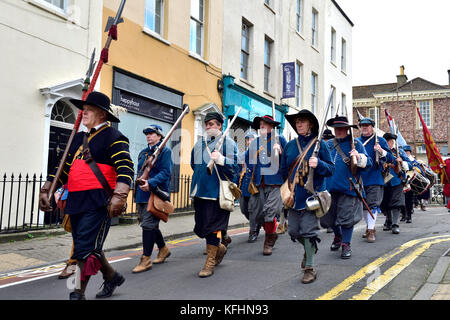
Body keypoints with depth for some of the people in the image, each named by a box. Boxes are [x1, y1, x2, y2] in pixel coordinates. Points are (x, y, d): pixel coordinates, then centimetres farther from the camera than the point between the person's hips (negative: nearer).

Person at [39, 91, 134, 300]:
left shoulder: (113, 137, -6)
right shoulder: (78, 139, 18)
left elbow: (126, 169, -17)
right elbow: (64, 167, 23)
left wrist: (119, 196, -30)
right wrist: (45, 190, 18)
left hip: (99, 203, -8)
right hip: (76, 202, 8)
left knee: (85, 249, -7)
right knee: (91, 246, 16)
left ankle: (78, 294, 3)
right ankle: (112, 277, 36)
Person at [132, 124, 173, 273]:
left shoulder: (165, 151, -5)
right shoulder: (143, 153, 18)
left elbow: (166, 172, -15)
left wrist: (151, 183, -27)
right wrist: (140, 184, 8)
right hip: (142, 194, 8)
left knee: (148, 225, -10)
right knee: (150, 225, 16)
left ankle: (146, 259, -3)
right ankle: (163, 249, 35)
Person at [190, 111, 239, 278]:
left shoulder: (228, 143, -2)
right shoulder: (199, 144, 14)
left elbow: (235, 168, -9)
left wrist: (221, 160, -22)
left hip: (218, 192, -6)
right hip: (200, 192, 6)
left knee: (212, 226, -4)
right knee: (200, 227, 11)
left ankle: (210, 261, 9)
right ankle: (219, 248, 35)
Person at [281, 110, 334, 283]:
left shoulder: (320, 143, -1)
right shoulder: (290, 145, 10)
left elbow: (331, 169, -2)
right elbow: (283, 169, 17)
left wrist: (318, 164, -20)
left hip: (312, 194, -4)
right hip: (294, 195, 4)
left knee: (309, 230, -4)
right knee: (293, 230, 7)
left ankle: (310, 267, 9)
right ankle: (309, 248, 38)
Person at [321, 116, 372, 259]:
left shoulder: (355, 144, 2)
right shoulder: (328, 144, 13)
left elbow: (368, 163, -3)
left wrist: (359, 157, -22)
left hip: (348, 187, -4)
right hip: (330, 187, 4)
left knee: (346, 218, -1)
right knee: (328, 217, 12)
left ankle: (346, 244, 13)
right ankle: (338, 236, 38)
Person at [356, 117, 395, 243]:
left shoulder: (380, 141, 2)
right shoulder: (356, 141, 10)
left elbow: (390, 159, -2)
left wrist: (381, 151, -22)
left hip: (375, 179, -4)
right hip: (360, 178, 4)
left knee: (373, 204, -9)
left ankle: (371, 230, -6)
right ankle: (369, 226, 29)